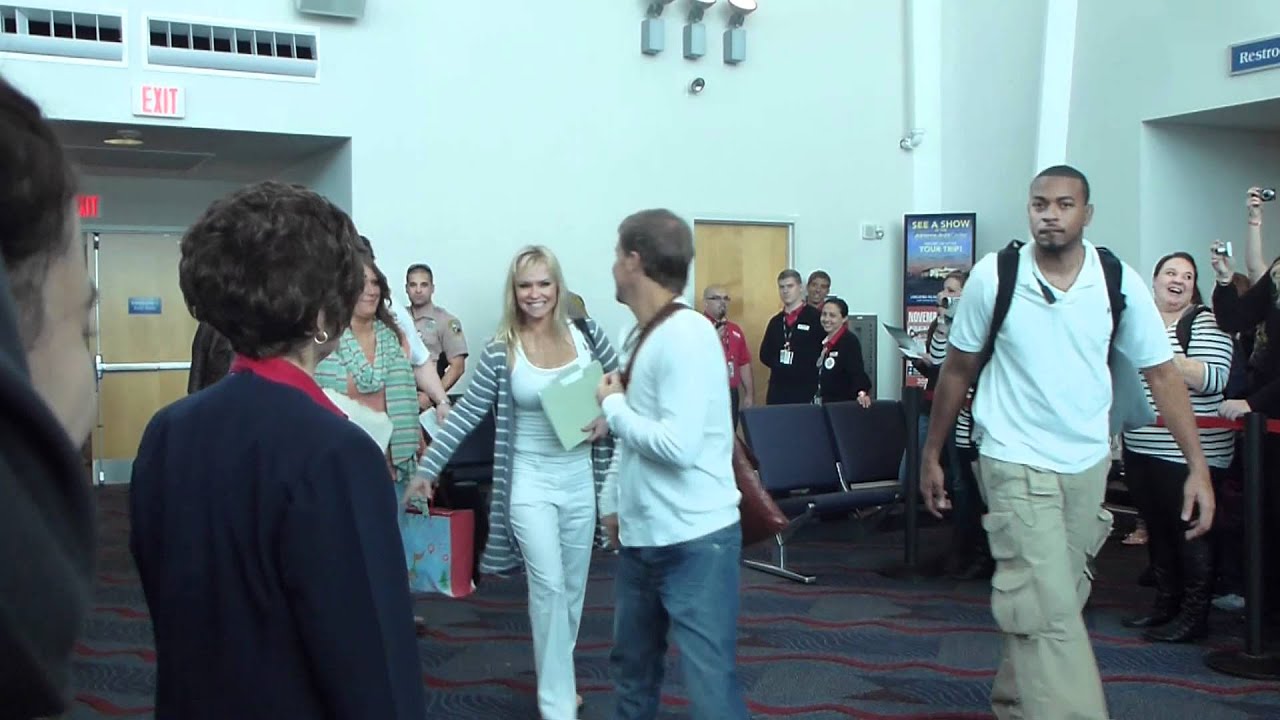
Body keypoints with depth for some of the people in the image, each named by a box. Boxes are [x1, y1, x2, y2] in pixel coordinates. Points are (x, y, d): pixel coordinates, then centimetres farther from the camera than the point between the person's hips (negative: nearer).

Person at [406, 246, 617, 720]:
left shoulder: (586, 334, -3)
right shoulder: (501, 350, -8)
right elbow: (466, 414, -5)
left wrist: (608, 419, -12)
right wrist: (427, 468, -6)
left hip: (580, 478, 3)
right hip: (531, 480, -3)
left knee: (573, 587, 13)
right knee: (548, 585, -9)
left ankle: (555, 675, 33)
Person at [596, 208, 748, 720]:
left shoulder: (686, 334, -18)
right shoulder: (646, 334, 10)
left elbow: (677, 446, -26)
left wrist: (612, 405, -12)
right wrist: (613, 501, 16)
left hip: (693, 540, -9)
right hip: (642, 536, 9)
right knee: (632, 665, 21)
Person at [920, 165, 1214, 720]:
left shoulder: (1120, 282, -5)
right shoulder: (992, 278, -9)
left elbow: (1162, 374, 0)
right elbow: (958, 370, 1)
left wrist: (1198, 467, -6)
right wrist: (931, 456, 4)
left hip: (1088, 465, 4)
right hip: (1016, 464, -4)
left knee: (1055, 599, 17)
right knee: (1049, 609, -12)